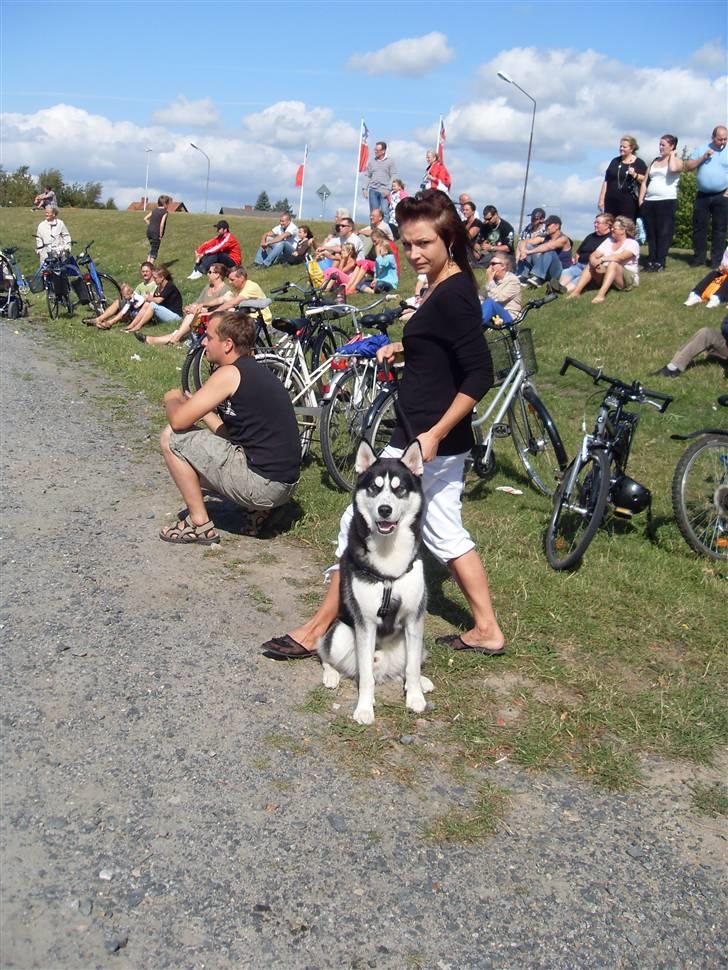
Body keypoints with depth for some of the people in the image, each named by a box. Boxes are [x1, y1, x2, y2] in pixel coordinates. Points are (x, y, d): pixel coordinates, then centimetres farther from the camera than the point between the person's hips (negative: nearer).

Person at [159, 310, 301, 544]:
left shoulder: (230, 373, -13)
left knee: (171, 439, -2)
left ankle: (200, 525, 4)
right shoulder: (256, 371, 15)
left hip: (262, 484, -10)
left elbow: (178, 421, -13)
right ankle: (258, 510, 15)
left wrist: (172, 399, 8)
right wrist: (196, 406, 19)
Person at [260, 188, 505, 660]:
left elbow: (480, 374, -25)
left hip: (427, 441, -10)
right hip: (447, 441, 10)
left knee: (359, 524, 1)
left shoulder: (453, 294, -20)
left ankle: (316, 632, 14)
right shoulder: (448, 286, 9)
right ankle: (487, 631, 27)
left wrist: (433, 435, -25)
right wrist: (403, 348, 10)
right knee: (447, 533, 18)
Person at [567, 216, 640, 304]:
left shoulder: (632, 243, -7)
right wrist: (594, 262, -24)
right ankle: (576, 291, -30)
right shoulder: (608, 241, 11)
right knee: (591, 264, -17)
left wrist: (602, 259, -30)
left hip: (628, 278, -5)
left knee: (613, 263, -33)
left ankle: (601, 295, -49)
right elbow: (593, 255, -2)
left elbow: (621, 257, -28)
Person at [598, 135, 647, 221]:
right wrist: (601, 199, 9)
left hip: (629, 202, -3)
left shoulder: (639, 163, 5)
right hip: (611, 201, 3)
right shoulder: (615, 161, 15)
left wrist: (635, 175, -16)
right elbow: (606, 181, 14)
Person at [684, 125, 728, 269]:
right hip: (702, 195, 2)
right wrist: (702, 158, -9)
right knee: (699, 227, 5)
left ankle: (716, 260, 5)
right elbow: (688, 167, 4)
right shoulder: (702, 150, 8)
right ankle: (698, 257, 14)